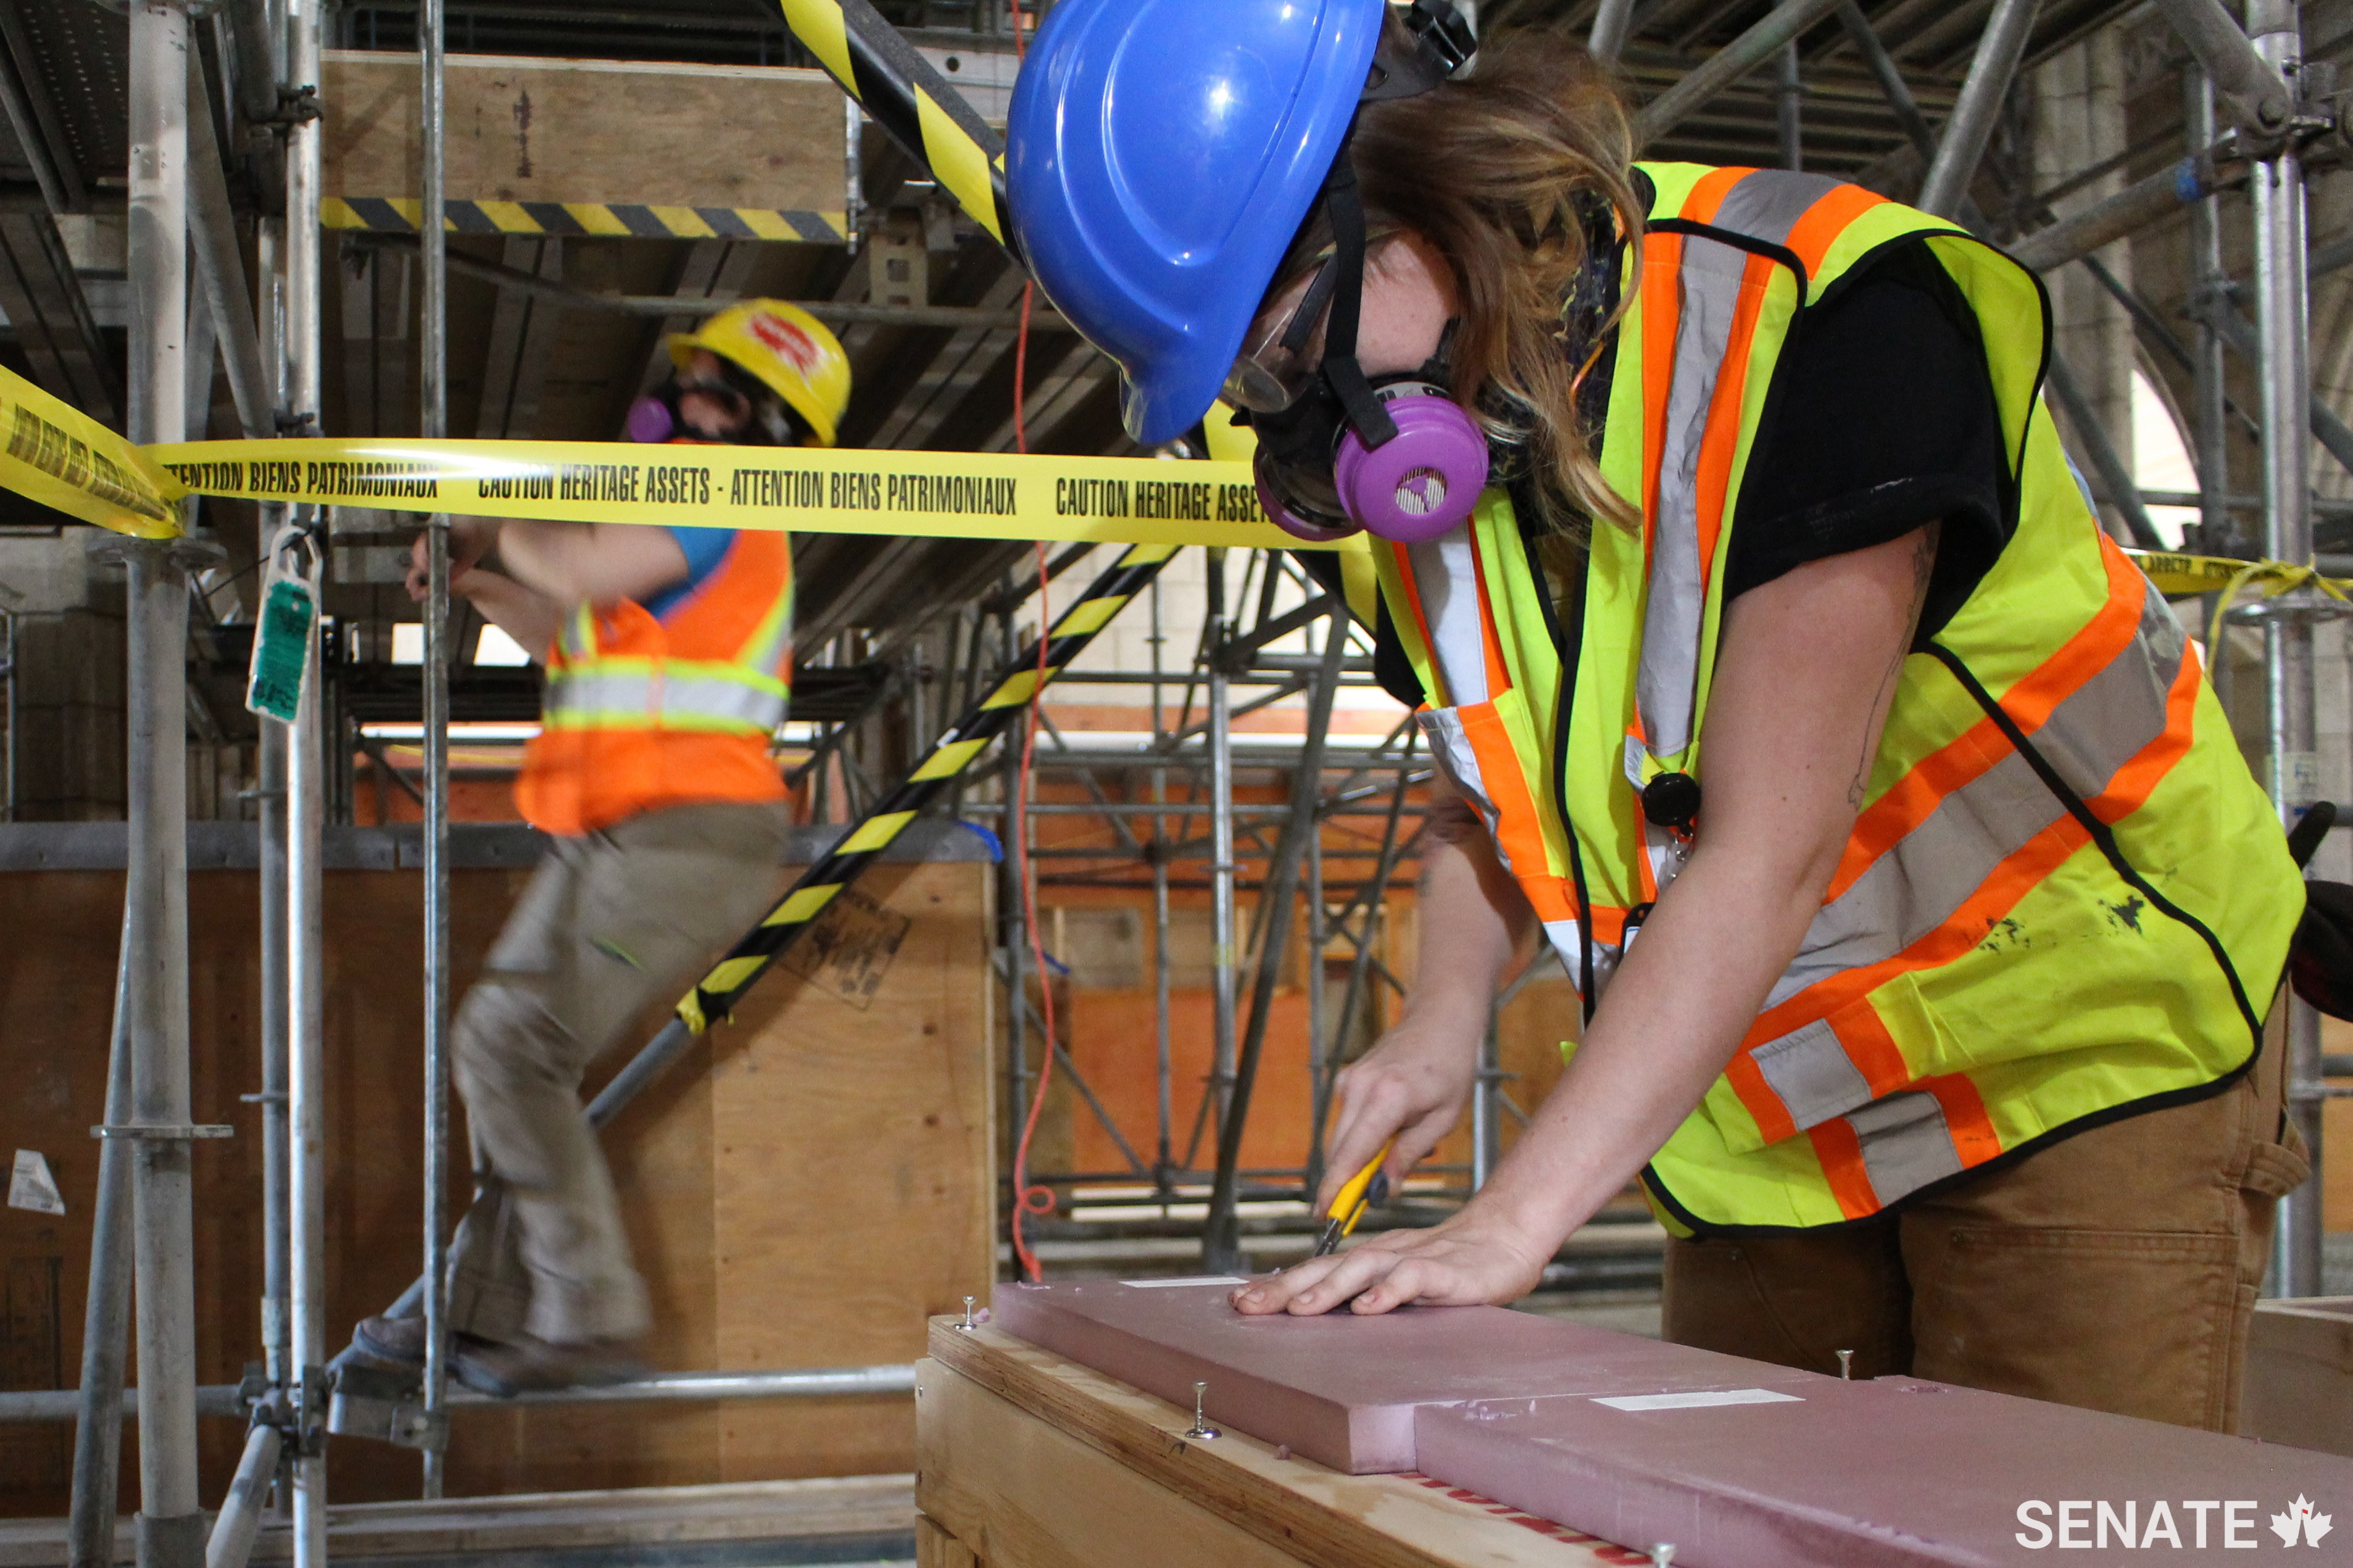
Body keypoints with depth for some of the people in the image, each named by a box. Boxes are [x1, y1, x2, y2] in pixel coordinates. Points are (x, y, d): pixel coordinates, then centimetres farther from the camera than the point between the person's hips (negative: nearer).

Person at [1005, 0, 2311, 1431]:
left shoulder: (1824, 314, -26)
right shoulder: (1413, 459, -4)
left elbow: (1770, 848, -31)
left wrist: (1513, 1223, -34)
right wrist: (1444, 1023, -6)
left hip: (2081, 1057, -6)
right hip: (1763, 1117, 6)